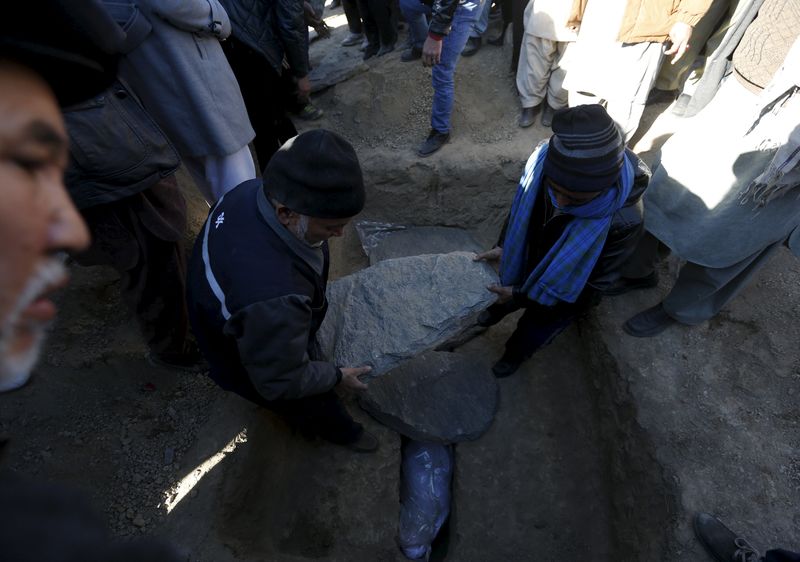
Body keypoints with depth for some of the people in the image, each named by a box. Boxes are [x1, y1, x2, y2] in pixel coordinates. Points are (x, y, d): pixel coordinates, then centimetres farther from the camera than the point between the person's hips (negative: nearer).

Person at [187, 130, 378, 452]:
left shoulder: (253, 191, -26)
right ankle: (342, 433, 60)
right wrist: (338, 376, -14)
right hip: (256, 374, -7)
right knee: (318, 409, 25)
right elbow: (281, 383, -31)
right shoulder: (273, 300, -51)